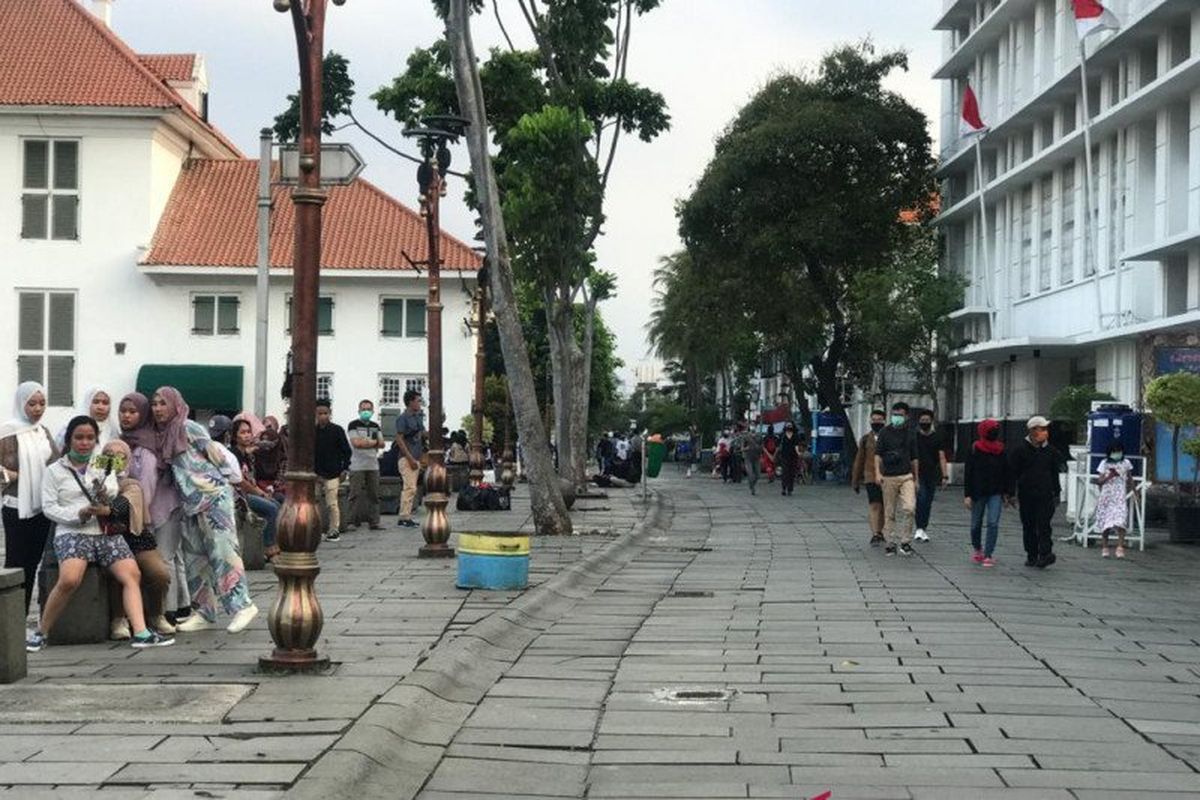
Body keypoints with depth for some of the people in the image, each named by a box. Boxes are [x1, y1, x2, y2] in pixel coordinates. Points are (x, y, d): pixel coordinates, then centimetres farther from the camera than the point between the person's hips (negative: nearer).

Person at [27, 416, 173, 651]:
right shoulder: (55, 470, 10)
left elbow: (113, 493, 0)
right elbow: (49, 507, 0)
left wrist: (105, 493, -25)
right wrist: (81, 513, -15)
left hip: (106, 531, 4)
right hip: (72, 532, -4)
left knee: (132, 574, -18)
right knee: (69, 580, -29)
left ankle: (141, 633, -26)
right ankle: (40, 633, -14)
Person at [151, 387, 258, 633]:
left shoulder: (188, 428, -9)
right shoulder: (160, 435, 12)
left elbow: (218, 455, -7)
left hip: (213, 495, -8)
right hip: (190, 502, 8)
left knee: (221, 549, -12)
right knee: (193, 555, 6)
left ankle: (242, 604, -11)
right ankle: (205, 612, 10)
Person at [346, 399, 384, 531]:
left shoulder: (376, 426, 18)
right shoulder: (353, 425, 2)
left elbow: (382, 444, 9)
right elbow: (356, 443, -11)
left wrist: (365, 441, -5)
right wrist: (374, 442, -2)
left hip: (373, 465, 5)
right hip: (357, 466, -5)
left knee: (374, 494, 3)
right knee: (355, 495, -6)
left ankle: (374, 521, 7)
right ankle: (353, 521, -2)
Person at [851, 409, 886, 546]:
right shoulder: (866, 438, 6)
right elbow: (859, 460, 12)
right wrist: (855, 481, 12)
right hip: (871, 477, -1)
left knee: (883, 507, 12)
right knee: (874, 505, -14)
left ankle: (879, 532, 28)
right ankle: (875, 535, -18)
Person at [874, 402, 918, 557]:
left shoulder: (909, 435, 11)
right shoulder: (884, 433, 2)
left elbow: (914, 459, 17)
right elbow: (878, 455, -2)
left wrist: (916, 479, 18)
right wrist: (878, 473, -15)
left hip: (906, 476, 1)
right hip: (888, 477, -1)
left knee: (909, 507, -15)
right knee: (889, 512, 3)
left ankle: (905, 541, -5)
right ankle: (891, 543, 13)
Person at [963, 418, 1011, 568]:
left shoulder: (1001, 450, 5)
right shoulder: (975, 450, -4)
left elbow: (1006, 472, 10)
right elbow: (968, 473, -4)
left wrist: (1008, 493, 6)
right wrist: (967, 495, -9)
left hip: (996, 493, 1)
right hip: (978, 493, -1)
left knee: (993, 523, -11)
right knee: (976, 523, 9)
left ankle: (988, 555, -8)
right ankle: (977, 549, 34)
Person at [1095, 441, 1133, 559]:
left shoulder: (1126, 463, 8)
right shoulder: (1105, 464, 4)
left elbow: (1128, 480, 18)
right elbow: (1099, 481, -1)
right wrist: (1110, 475, -16)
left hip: (1121, 497, 0)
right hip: (1107, 496, 0)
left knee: (1120, 521, -17)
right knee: (1106, 522, 2)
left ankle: (1120, 547, -23)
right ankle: (1104, 547, 12)